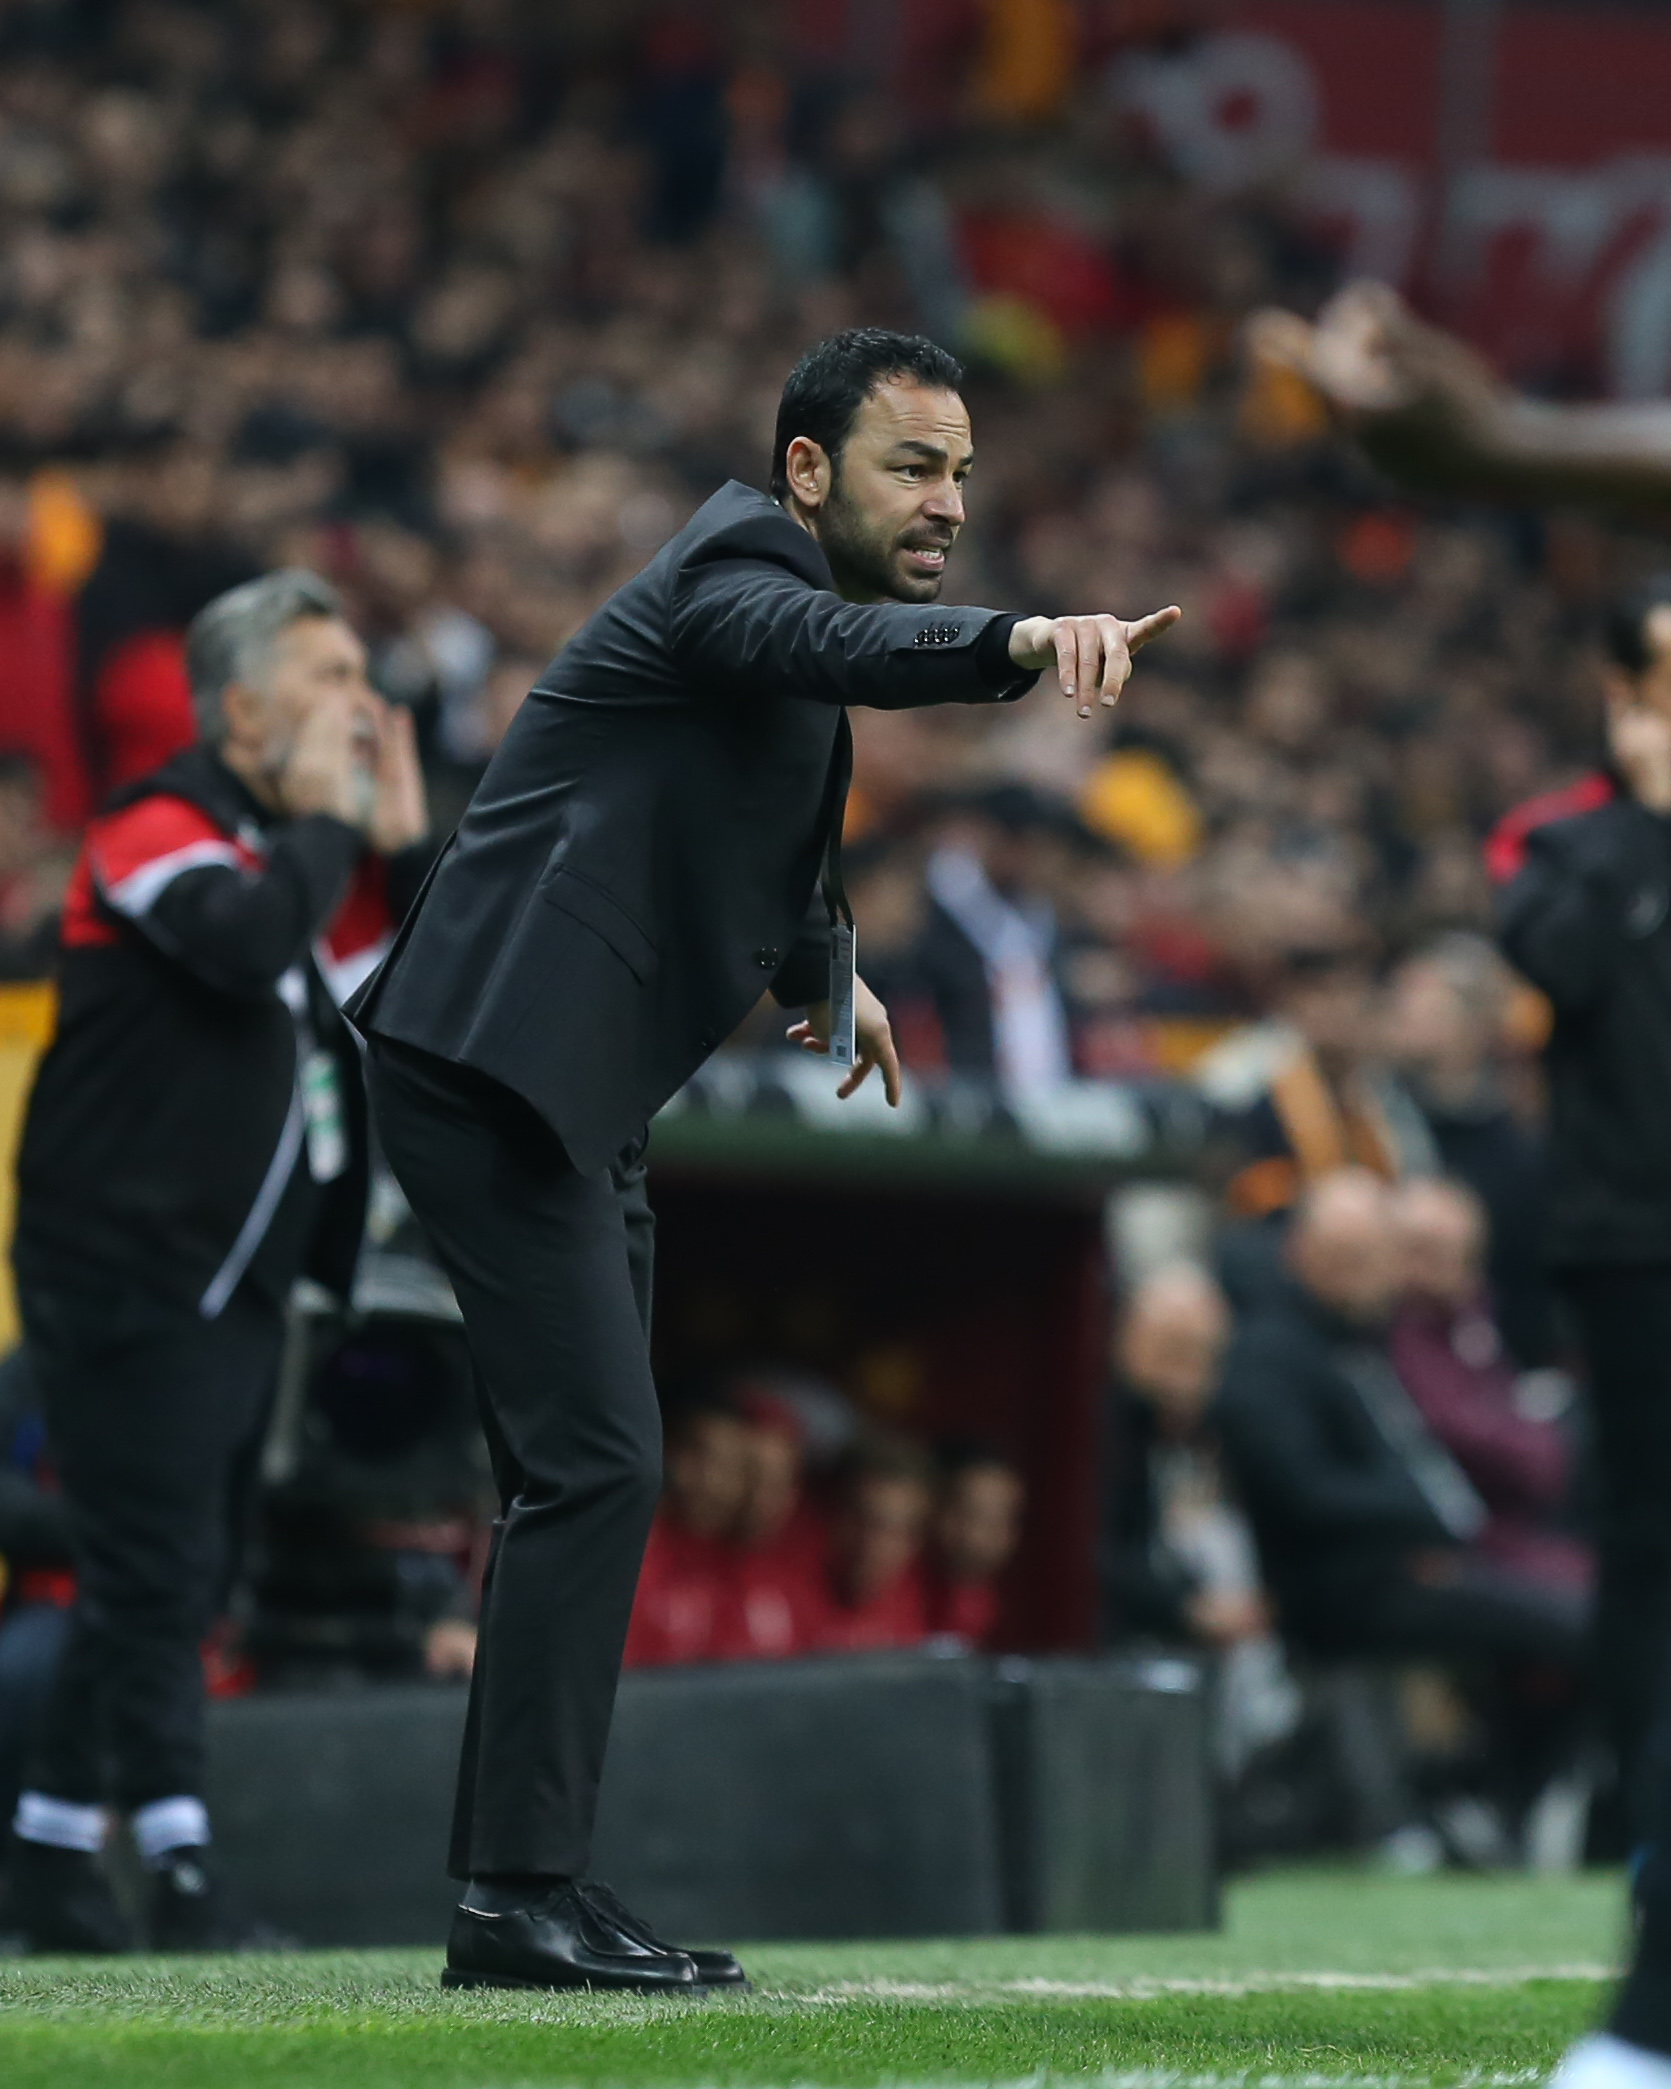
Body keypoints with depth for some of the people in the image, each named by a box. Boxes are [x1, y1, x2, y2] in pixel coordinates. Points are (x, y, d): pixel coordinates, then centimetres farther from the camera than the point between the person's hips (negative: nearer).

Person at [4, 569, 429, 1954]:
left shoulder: (313, 851, 18)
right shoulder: (157, 828, -10)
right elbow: (243, 941, -29)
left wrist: (400, 843, 5)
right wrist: (324, 825, -14)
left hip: (239, 1289, 9)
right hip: (127, 1274, -9)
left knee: (179, 1579, 10)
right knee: (156, 1568, -11)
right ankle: (180, 1866, -13)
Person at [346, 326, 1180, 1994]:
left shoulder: (789, 590, 19)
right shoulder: (738, 572, -12)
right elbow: (836, 644, -37)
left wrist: (824, 966, 40)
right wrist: (1018, 642, -53)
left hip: (574, 1095, 11)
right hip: (501, 1069, -11)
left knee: (586, 1475, 13)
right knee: (594, 1462, -16)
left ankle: (526, 1874, 18)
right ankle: (518, 1896, -17)